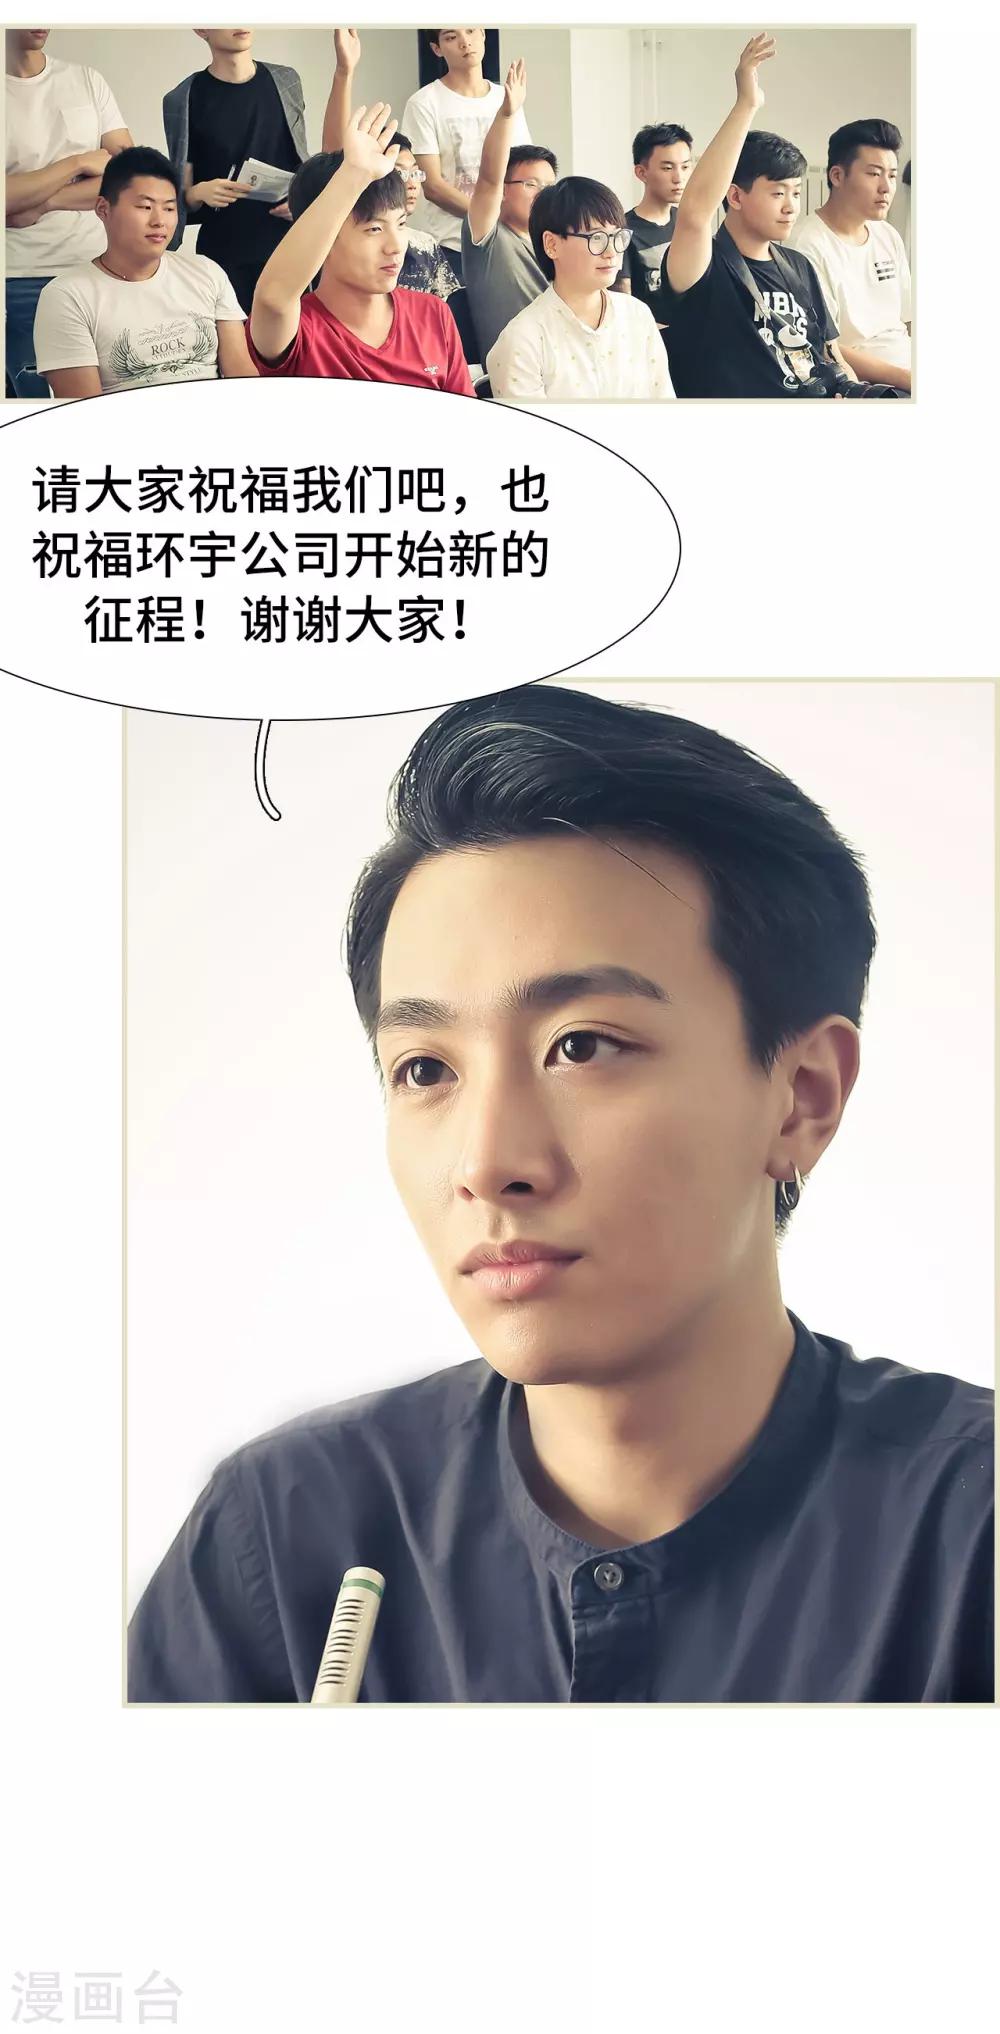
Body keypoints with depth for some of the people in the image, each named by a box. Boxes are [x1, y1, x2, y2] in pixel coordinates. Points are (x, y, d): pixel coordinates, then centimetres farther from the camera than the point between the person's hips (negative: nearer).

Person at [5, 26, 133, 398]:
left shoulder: (86, 80, 8)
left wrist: (45, 202, -10)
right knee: (37, 397, 2)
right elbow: (11, 197, -14)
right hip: (21, 283, -3)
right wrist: (80, 163, -9)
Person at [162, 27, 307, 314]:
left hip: (288, 247, 2)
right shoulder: (184, 100, -1)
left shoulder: (286, 82, 8)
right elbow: (182, 196, 2)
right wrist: (199, 193, -20)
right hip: (224, 256, -2)